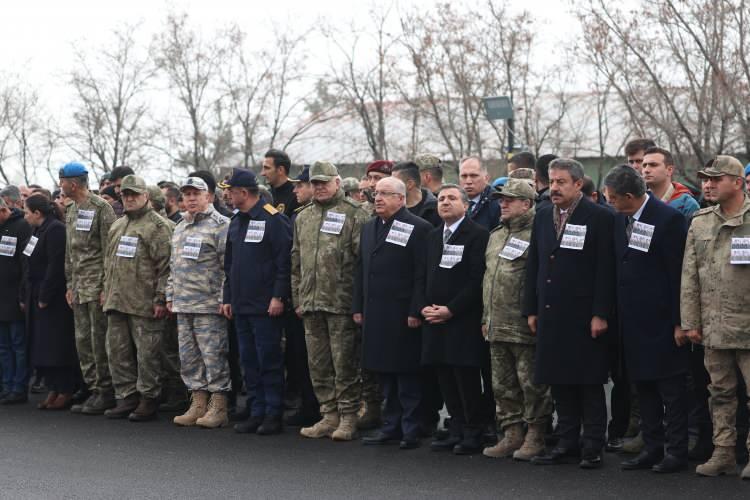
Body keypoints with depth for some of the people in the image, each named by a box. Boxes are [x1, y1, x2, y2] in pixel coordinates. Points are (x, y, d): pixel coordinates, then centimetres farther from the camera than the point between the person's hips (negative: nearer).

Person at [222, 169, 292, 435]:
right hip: (241, 305, 8)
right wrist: (228, 298, 16)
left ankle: (273, 415, 3)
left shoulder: (273, 219, -10)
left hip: (266, 306, -8)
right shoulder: (236, 222, 15)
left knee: (269, 362, -3)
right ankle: (257, 413, 15)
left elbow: (284, 261, -14)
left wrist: (278, 297, -17)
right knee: (249, 362, 9)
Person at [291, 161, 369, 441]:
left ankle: (348, 417, 5)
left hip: (342, 302, -6)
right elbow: (296, 262, 20)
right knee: (318, 364, 9)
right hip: (311, 303, 6)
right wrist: (297, 298, 13)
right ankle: (329, 415, 17)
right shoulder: (303, 218, 17)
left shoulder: (354, 215, -3)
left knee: (344, 363, -3)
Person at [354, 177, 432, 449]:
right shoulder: (369, 227, 16)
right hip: (375, 315, 7)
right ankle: (391, 426, 18)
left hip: (402, 315, -7)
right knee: (384, 374, 11)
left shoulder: (418, 228, -7)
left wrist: (415, 312, -15)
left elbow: (422, 274, -11)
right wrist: (358, 307, 14)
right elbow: (361, 270, 20)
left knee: (407, 374, -2)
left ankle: (411, 431, 4)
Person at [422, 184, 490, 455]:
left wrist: (451, 309, -16)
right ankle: (456, 430, 16)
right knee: (446, 377, 8)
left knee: (467, 376, -6)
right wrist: (425, 306, 3)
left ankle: (473, 433, 3)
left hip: (464, 320, -7)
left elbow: (478, 280, -13)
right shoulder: (433, 237, 17)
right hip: (435, 319, 7)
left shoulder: (478, 235, -7)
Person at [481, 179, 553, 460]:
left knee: (532, 384, -2)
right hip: (497, 326, 8)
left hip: (525, 326, -8)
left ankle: (535, 437, 6)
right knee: (503, 385, 12)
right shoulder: (495, 236, 17)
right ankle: (511, 435, 20)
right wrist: (486, 317, 19)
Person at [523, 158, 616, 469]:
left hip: (583, 316, -6)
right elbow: (533, 266, 15)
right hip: (551, 315, 6)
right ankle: (567, 442, 17)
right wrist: (531, 310, 10)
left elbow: (605, 269, -10)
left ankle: (593, 447, 5)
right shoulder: (543, 217, 12)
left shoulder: (599, 217, -6)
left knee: (589, 383, 0)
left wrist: (600, 314, -15)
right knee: (560, 382, 9)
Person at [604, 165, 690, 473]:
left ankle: (677, 452, 6)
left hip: (661, 321, -8)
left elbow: (678, 272, -14)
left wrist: (680, 321, -15)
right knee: (643, 386, 13)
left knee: (672, 389, 0)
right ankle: (652, 449, 20)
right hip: (632, 319, 8)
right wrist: (616, 314, 11)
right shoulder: (619, 219, 8)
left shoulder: (668, 218, -13)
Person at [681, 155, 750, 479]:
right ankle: (723, 453, 18)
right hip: (714, 327, 5)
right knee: (721, 392, 11)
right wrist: (690, 322, 6)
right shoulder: (700, 222, 10)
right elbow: (689, 277, 11)